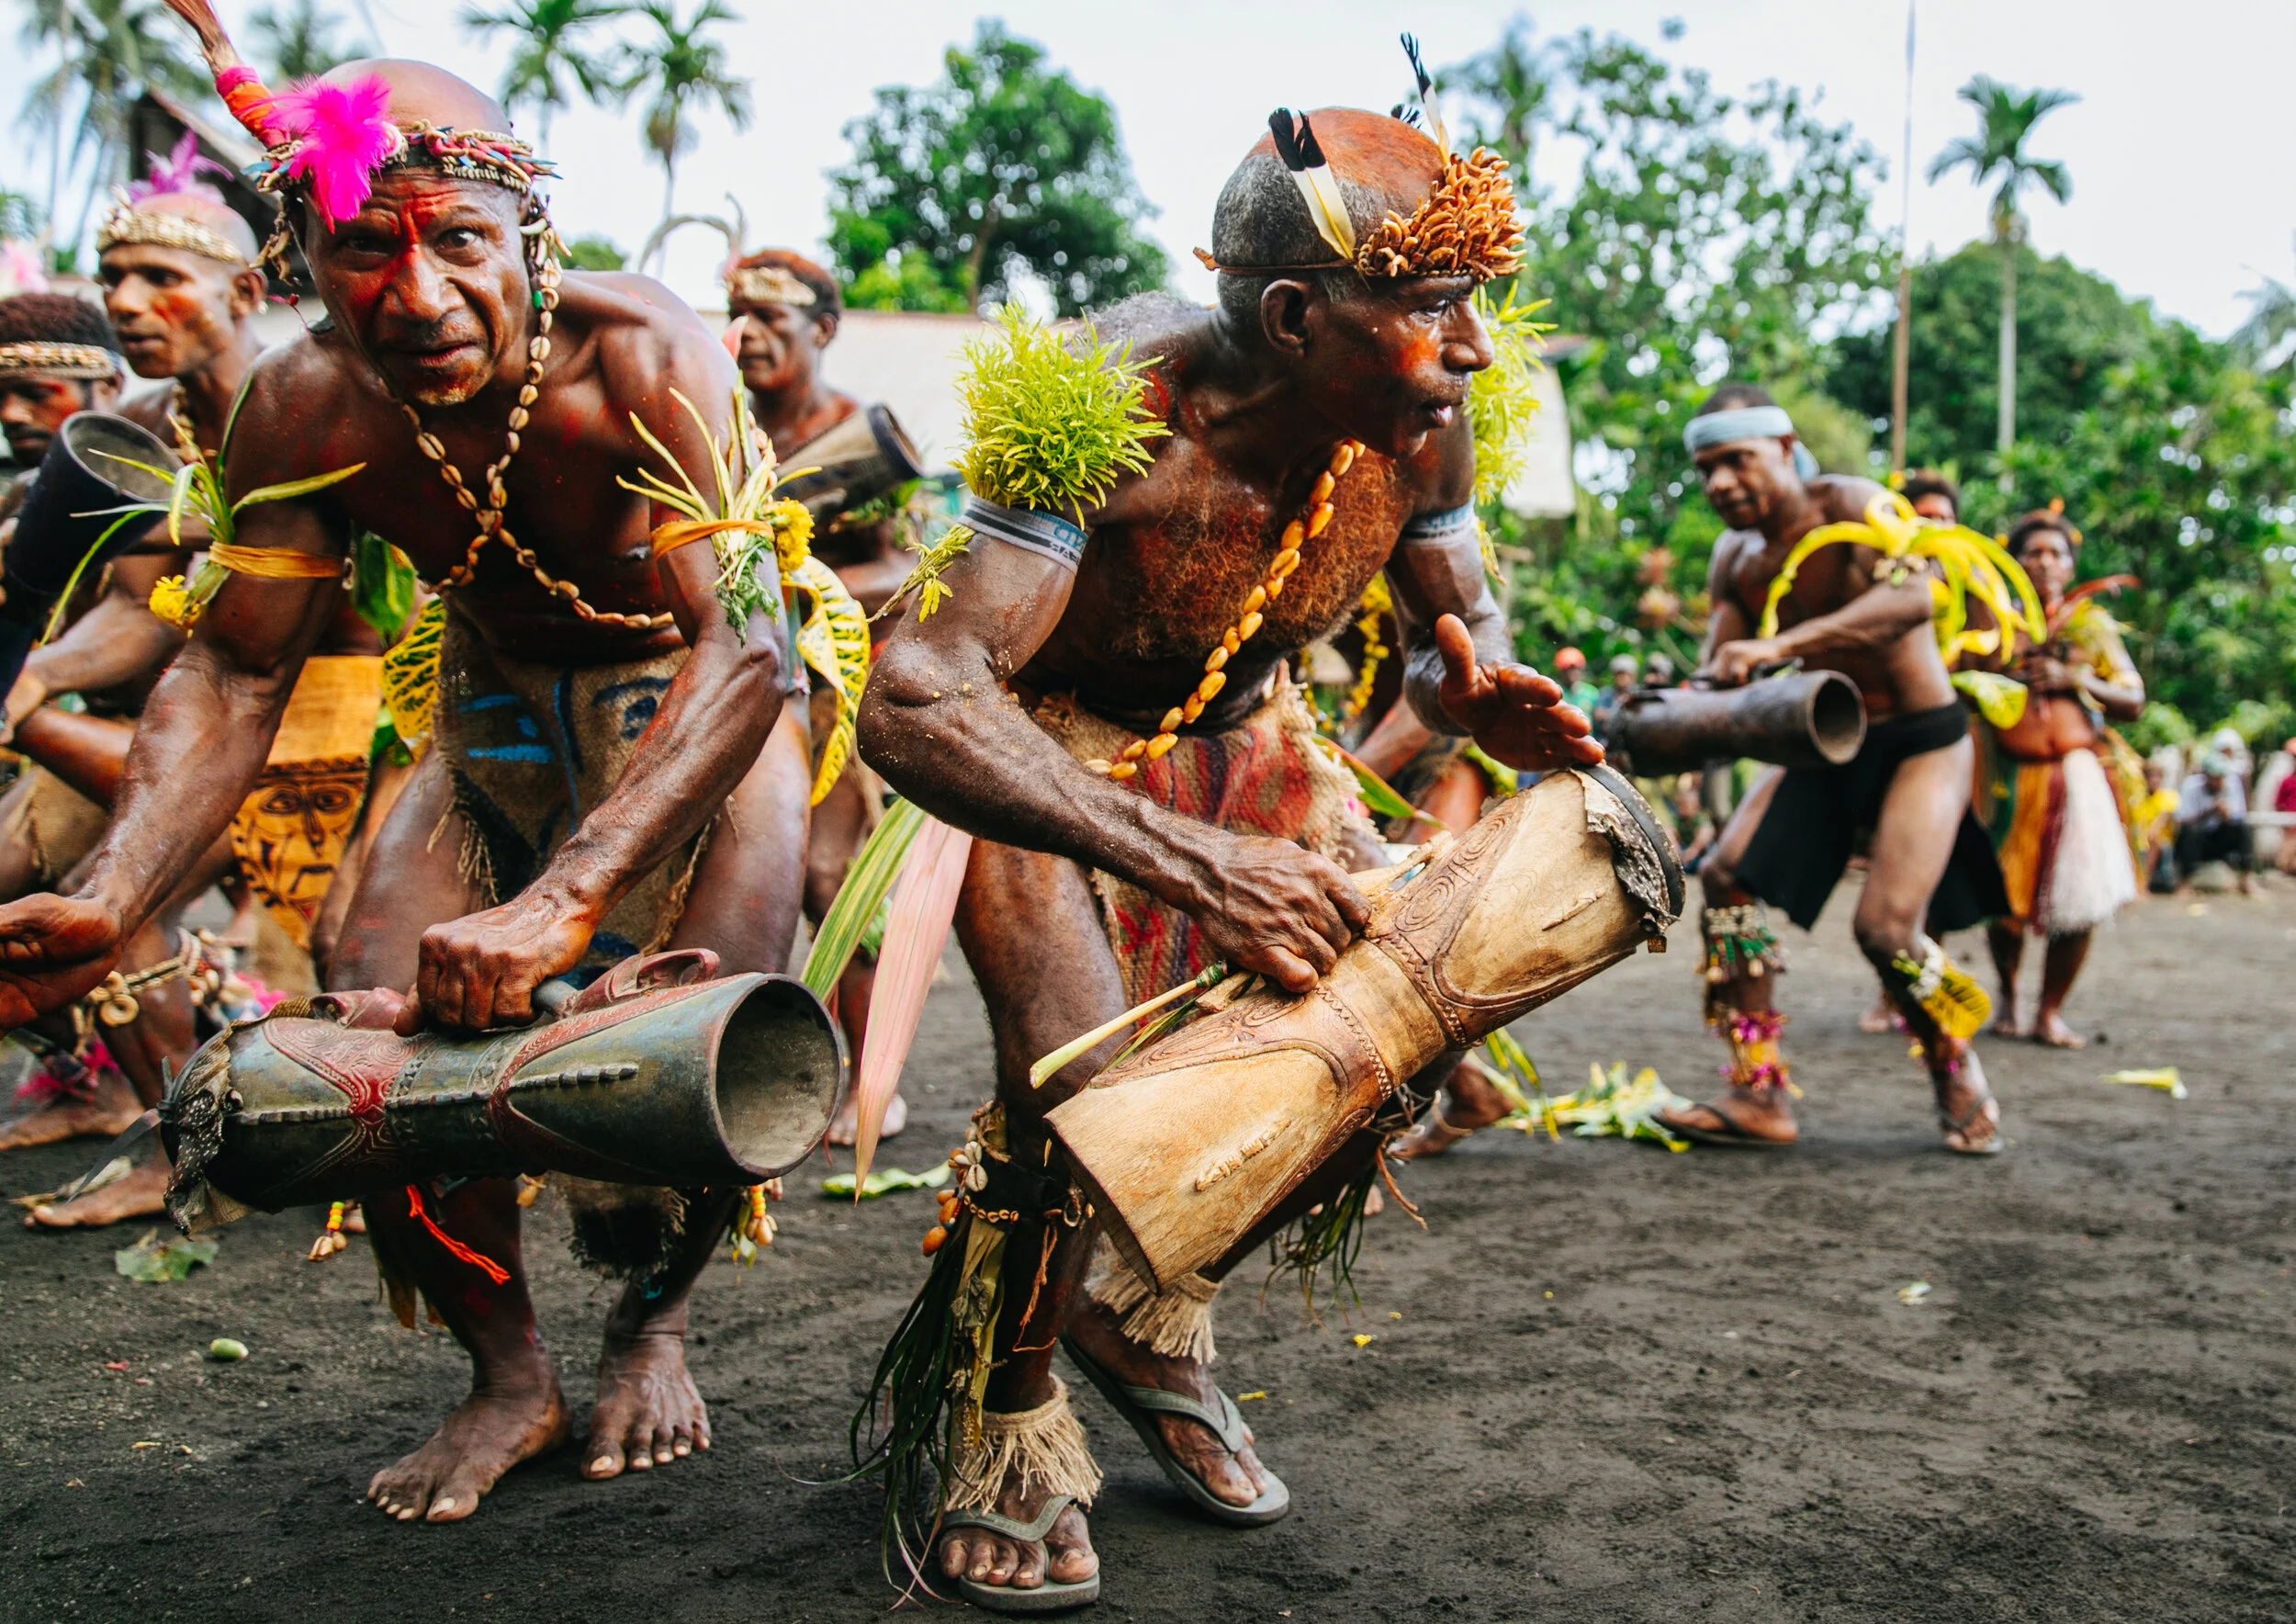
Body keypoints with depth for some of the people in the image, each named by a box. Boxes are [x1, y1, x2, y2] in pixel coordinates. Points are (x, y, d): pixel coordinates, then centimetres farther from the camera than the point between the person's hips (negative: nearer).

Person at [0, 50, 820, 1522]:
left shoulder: (643, 358, -33)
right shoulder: (307, 408, -19)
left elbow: (746, 648, -42)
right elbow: (234, 672, -13)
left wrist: (559, 903, -55)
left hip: (698, 699, -3)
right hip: (502, 701, 4)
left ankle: (652, 1327, 11)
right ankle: (508, 1375, 11)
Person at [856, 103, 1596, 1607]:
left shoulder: (1418, 423, -19)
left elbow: (1452, 627, 0)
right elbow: (913, 699, -46)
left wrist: (1477, 694, -26)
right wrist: (1189, 861, -55)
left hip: (1247, 732, 6)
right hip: (1039, 744, -5)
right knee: (1082, 1086, -23)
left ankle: (1153, 1308, 20)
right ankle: (999, 1422, 7)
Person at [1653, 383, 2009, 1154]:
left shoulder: (1853, 505, -19)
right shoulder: (1735, 558, 1)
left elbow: (1910, 598, -38)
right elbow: (1716, 675, 0)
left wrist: (1781, 644, -49)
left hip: (1918, 738, -7)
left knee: (1886, 925, -18)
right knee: (1729, 876, -11)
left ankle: (1961, 1083, 11)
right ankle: (1758, 1096, -6)